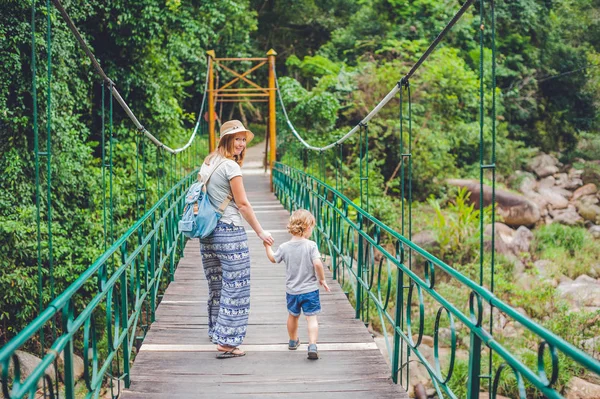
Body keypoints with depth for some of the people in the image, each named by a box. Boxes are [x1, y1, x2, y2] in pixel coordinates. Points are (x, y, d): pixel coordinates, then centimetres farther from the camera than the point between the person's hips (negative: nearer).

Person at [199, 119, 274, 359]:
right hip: (229, 232, -9)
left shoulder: (207, 164, 12)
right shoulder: (230, 166, -13)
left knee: (216, 285, 20)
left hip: (208, 231, 9)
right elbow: (243, 204, -12)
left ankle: (216, 332, 32)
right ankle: (227, 343, -6)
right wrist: (260, 232, -5)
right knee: (235, 287, -4)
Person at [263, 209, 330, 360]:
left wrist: (267, 246, 28)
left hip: (292, 291, 4)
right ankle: (312, 346, -17)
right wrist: (322, 280, -10)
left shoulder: (284, 247, -4)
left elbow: (273, 258, 12)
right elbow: (317, 263, -25)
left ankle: (293, 341, 44)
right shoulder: (311, 245, -15)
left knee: (293, 316, 24)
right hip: (310, 290, -4)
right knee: (311, 318, -1)